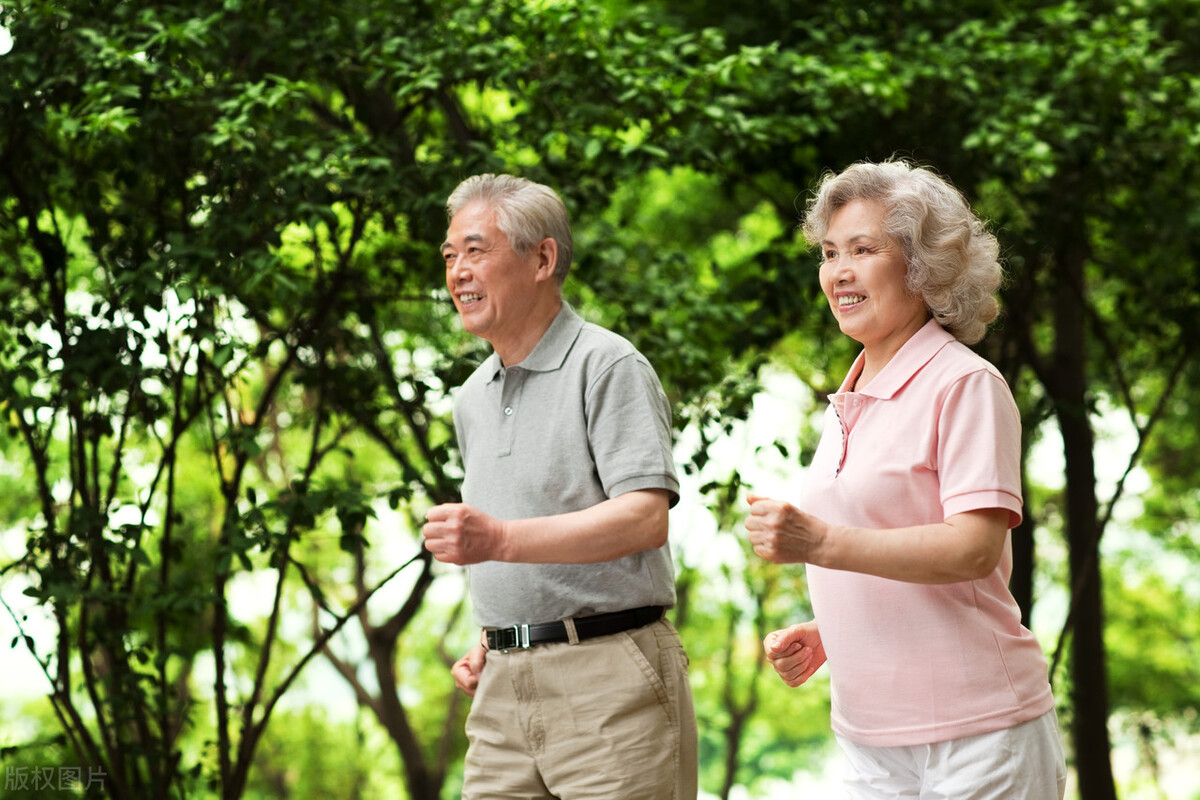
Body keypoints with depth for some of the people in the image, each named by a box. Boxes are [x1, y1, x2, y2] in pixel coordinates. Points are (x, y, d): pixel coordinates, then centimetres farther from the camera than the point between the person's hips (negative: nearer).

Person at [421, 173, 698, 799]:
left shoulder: (608, 366, -6)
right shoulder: (472, 397, 19)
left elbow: (645, 518, -18)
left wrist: (501, 539, -26)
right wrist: (487, 643, 11)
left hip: (607, 677, -7)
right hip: (503, 689, 7)